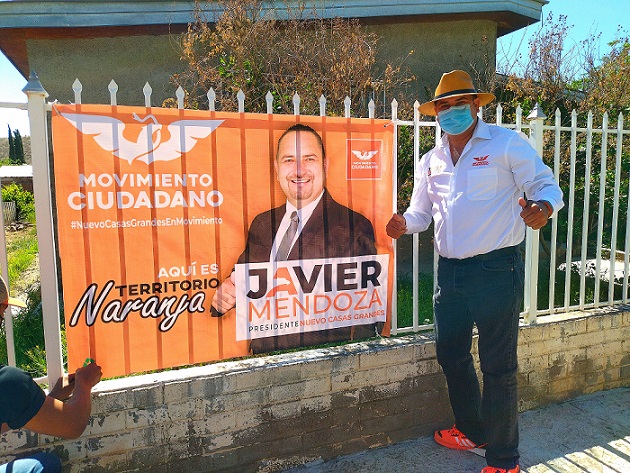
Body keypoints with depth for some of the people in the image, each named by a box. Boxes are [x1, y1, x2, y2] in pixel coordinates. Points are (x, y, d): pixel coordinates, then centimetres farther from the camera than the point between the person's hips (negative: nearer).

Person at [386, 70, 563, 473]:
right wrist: (404, 223, -5)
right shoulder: (431, 161, 13)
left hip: (496, 270, -6)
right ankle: (473, 431, 39)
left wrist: (542, 207, -28)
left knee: (498, 365, 2)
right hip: (450, 271, 6)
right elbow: (422, 211, 18)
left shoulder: (506, 143, -2)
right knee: (451, 354, 16)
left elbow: (546, 185, -5)